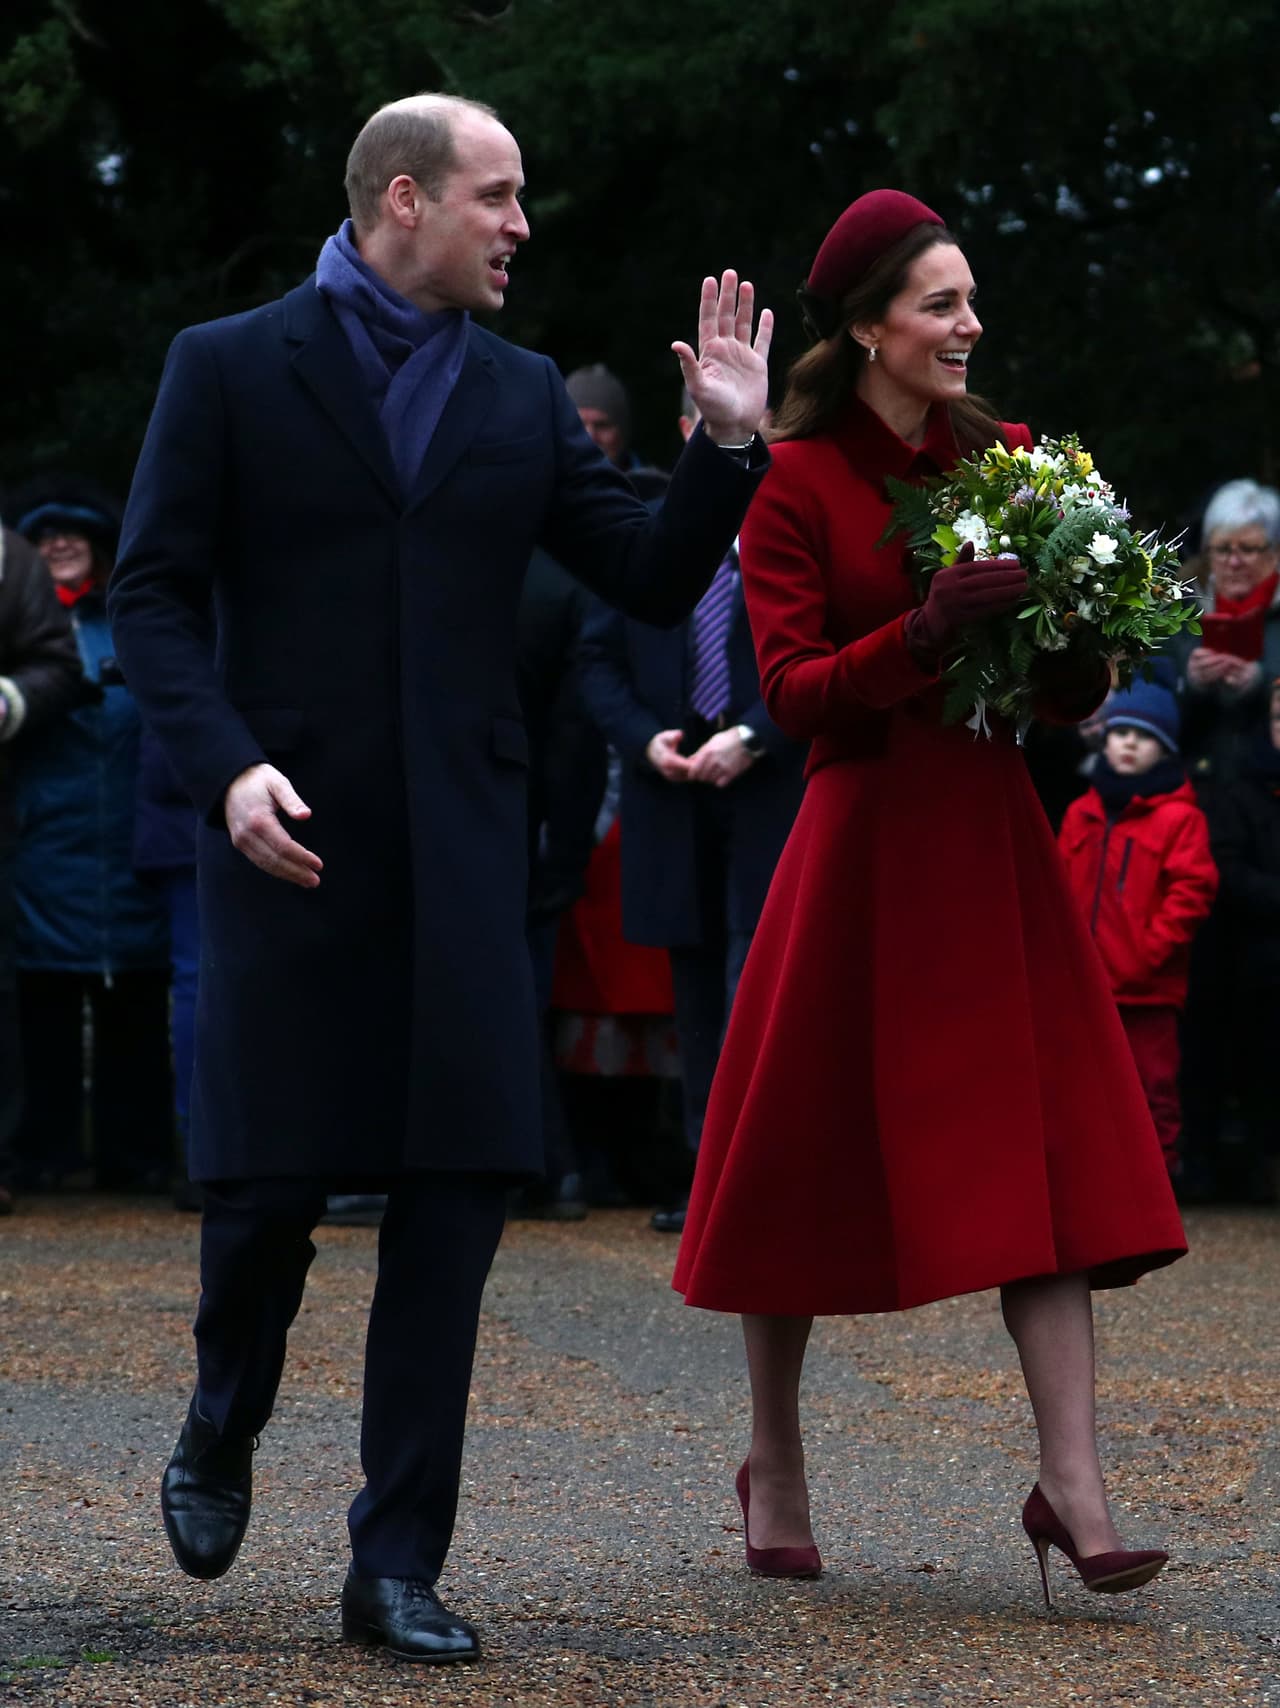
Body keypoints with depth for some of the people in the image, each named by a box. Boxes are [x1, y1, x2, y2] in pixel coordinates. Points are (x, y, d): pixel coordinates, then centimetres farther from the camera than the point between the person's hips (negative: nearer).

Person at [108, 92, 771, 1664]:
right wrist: (226, 765, -15)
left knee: (454, 1196, -2)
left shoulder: (522, 397, 13)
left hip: (460, 851, 3)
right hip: (288, 837, -3)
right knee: (266, 1180, 0)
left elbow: (655, 580, 12)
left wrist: (727, 445, -3)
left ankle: (397, 1564, 4)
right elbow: (154, 593, -2)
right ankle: (222, 1431, 31)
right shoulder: (229, 369, 2)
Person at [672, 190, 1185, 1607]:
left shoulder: (1005, 463, 9)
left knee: (1043, 1150, -6)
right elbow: (794, 691, -12)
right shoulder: (798, 485, -4)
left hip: (992, 832, 4)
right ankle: (774, 1463, 23)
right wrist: (926, 633, -24)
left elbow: (1068, 686, 13)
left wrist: (1070, 661, -9)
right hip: (864, 839, -4)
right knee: (809, 1152, 6)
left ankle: (1072, 1487, -8)